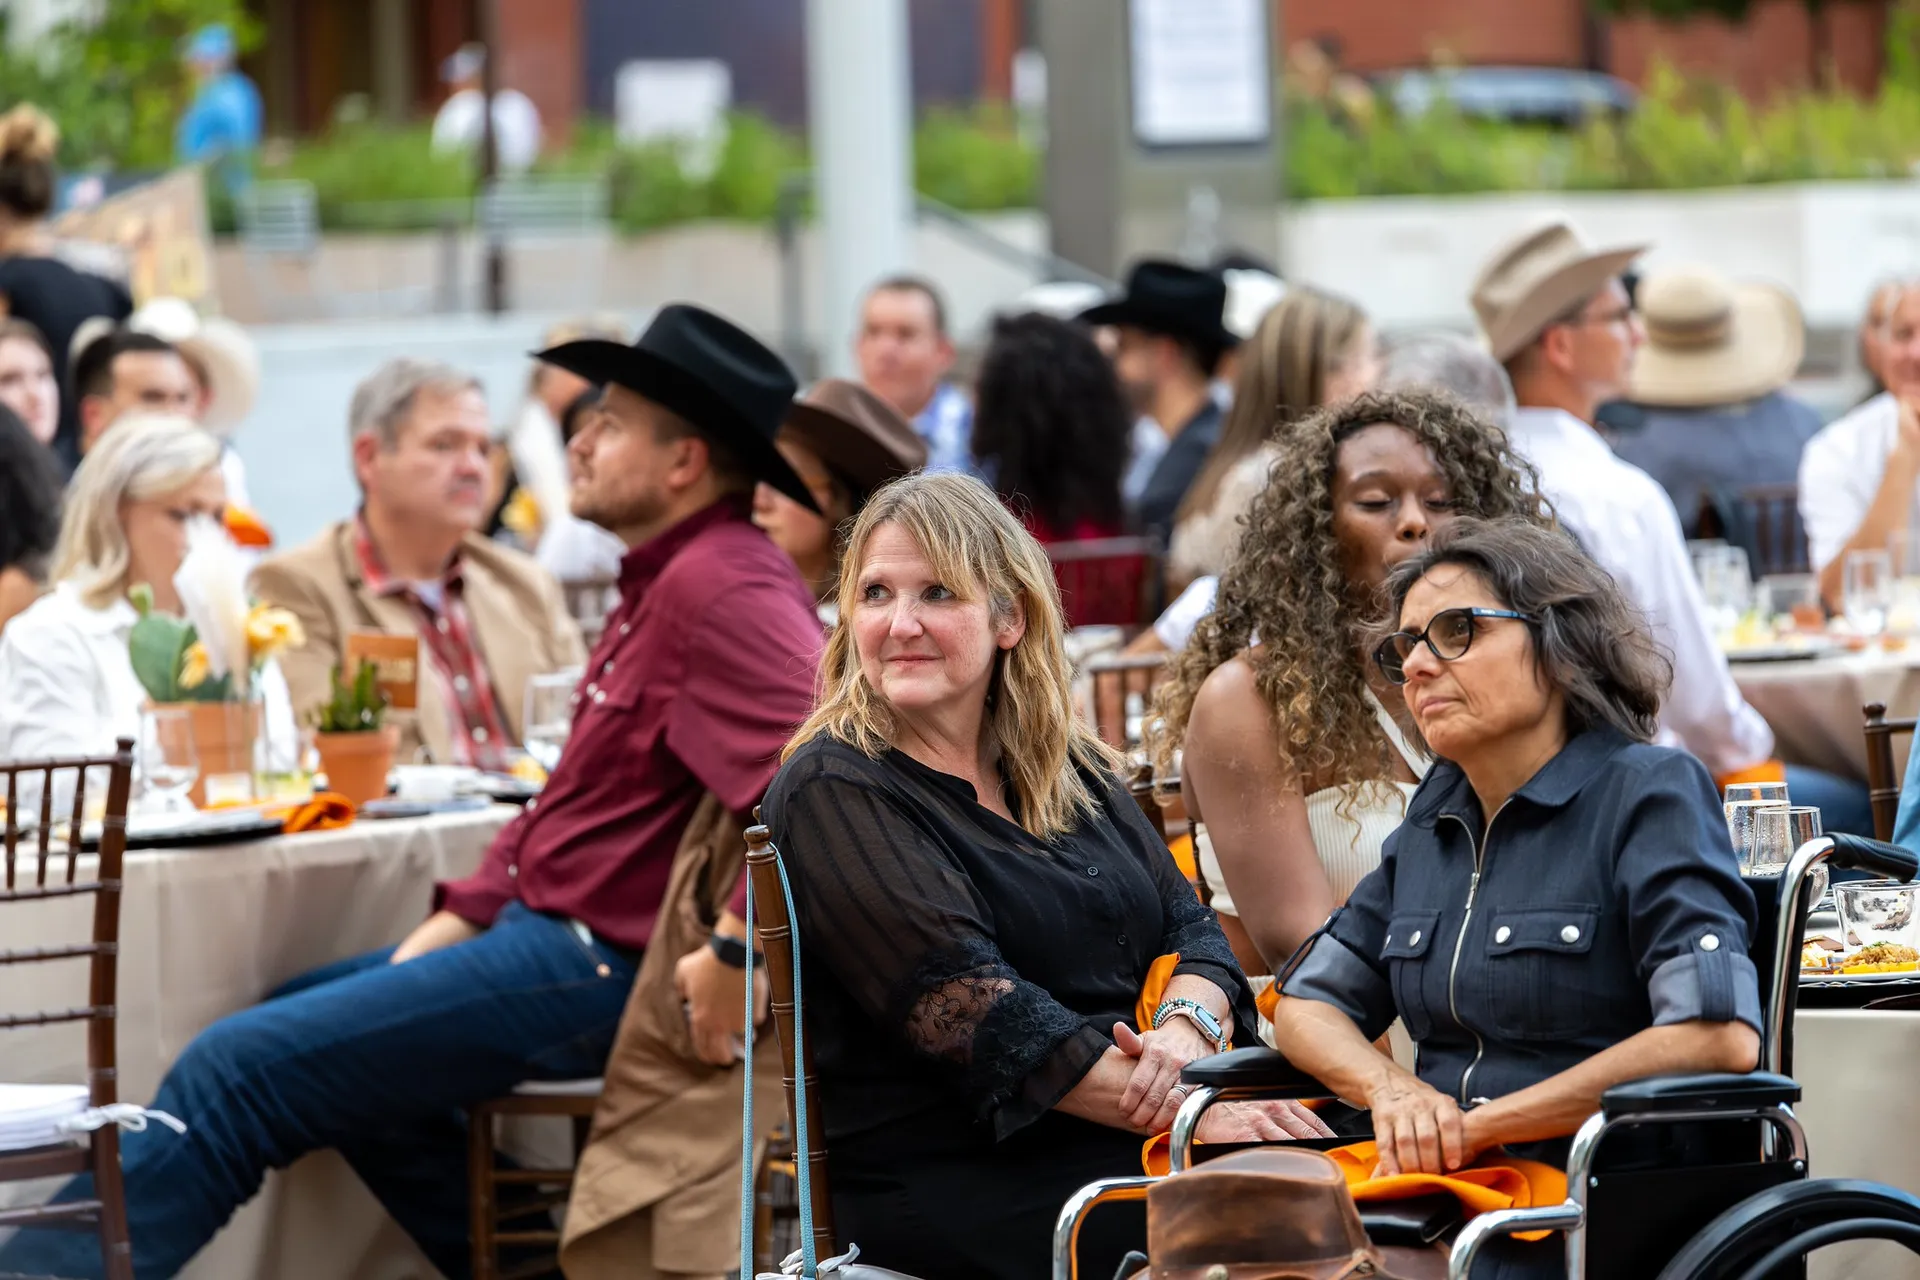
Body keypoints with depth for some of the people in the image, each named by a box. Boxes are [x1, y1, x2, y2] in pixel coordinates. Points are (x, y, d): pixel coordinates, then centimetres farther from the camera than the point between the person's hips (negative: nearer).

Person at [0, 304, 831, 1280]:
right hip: (549, 931, 11)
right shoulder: (661, 582, 16)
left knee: (239, 1070, -11)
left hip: (602, 965, -11)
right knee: (305, 1017, 27)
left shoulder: (721, 588, -19)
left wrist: (738, 949, -32)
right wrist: (460, 919, 13)